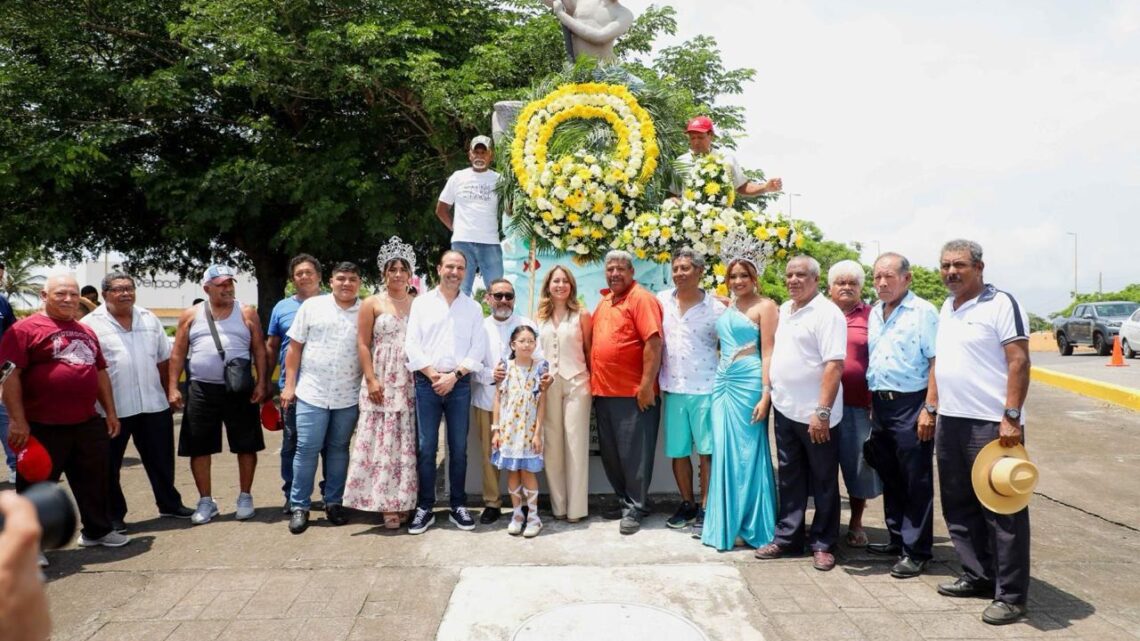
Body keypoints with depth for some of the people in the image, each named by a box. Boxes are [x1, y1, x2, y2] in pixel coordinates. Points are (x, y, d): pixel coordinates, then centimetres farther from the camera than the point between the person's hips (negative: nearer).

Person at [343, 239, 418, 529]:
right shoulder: (372, 304, 5)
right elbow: (362, 345, 0)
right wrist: (371, 380, -9)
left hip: (410, 383, 2)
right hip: (381, 383, -2)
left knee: (407, 442, 3)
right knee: (382, 442, -3)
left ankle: (404, 500, 10)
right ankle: (387, 504, 2)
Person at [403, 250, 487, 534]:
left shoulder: (473, 307, 9)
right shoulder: (421, 303, 7)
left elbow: (478, 348, 2)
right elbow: (412, 343, 1)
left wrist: (454, 375, -8)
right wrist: (432, 375, -8)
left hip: (460, 383, 1)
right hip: (427, 382, -1)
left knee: (458, 447, 5)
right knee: (425, 447, 0)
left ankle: (458, 506, 15)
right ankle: (425, 508, 9)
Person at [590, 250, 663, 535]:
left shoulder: (641, 298, -10)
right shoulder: (604, 302, 16)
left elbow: (653, 342, -17)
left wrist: (647, 385, -21)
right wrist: (594, 381, 17)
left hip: (634, 393, -8)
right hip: (603, 392, 8)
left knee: (634, 453, 0)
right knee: (610, 453, 14)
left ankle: (635, 508, 12)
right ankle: (624, 500, 28)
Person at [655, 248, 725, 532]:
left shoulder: (716, 308, -3)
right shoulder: (662, 301, 4)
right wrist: (653, 380, 6)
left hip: (705, 389, -3)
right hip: (672, 388, 3)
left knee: (707, 451, 2)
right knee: (678, 451, 10)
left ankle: (705, 508, 12)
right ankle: (688, 504, 24)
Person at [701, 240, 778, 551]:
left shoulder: (765, 306, -4)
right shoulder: (726, 306, 14)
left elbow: (768, 353, -10)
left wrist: (766, 396, -15)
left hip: (749, 385, -6)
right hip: (723, 384, 6)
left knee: (747, 453, 0)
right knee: (724, 453, 8)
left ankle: (750, 526, 12)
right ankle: (727, 522, 18)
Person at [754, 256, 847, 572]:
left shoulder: (826, 313, -13)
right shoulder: (784, 310, 12)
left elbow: (834, 365, -20)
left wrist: (822, 411, -25)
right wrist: (771, 393, 15)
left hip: (814, 414, -7)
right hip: (785, 409, 7)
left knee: (823, 482, 6)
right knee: (790, 478, 15)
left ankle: (822, 544, 17)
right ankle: (787, 538, 24)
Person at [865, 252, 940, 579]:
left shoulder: (923, 312, -8)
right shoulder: (874, 313, 13)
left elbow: (936, 362, -13)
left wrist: (929, 409, -18)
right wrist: (871, 403, 13)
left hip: (910, 405, -7)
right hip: (880, 404, 7)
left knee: (916, 482, 1)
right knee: (890, 478, 15)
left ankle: (916, 551, 8)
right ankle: (897, 538, 28)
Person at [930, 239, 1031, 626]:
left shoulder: (1000, 304, -9)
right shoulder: (947, 309, 14)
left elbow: (1019, 362, -14)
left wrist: (1012, 417, -20)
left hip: (991, 424, -8)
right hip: (950, 421, 8)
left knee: (1002, 511, 0)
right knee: (960, 507, 14)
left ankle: (1011, 595, 9)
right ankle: (977, 576, 27)